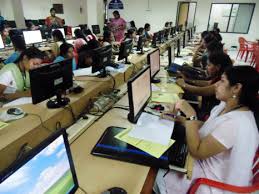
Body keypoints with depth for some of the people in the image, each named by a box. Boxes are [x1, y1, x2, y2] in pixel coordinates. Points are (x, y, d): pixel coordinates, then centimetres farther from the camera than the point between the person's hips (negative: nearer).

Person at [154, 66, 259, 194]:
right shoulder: (226, 105, -4)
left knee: (160, 178, 0)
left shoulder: (236, 123, -34)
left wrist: (191, 115, -30)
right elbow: (205, 127, 8)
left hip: (217, 182, -8)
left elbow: (196, 151, -30)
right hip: (207, 162, 8)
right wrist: (179, 119, -3)